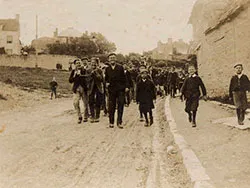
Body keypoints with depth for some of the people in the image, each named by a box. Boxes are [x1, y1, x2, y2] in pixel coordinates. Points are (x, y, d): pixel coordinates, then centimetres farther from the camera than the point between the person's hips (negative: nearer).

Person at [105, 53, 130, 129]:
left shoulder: (120, 67, 5)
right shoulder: (107, 69, 10)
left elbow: (124, 77, 4)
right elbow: (106, 79, 18)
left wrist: (126, 86, -4)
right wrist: (106, 83, -3)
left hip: (120, 89, -1)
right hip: (111, 89, 1)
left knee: (120, 105, -1)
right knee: (111, 106, 2)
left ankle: (119, 122, 7)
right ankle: (111, 122, 13)